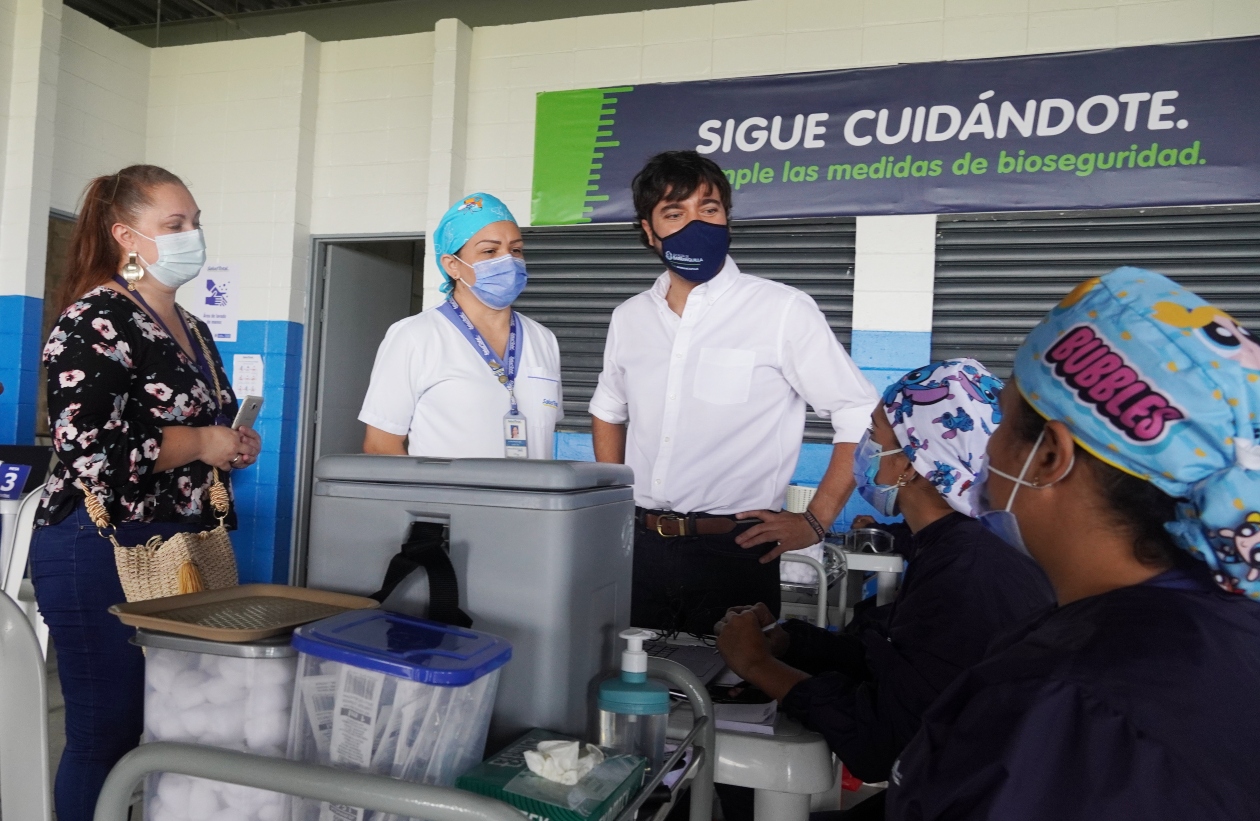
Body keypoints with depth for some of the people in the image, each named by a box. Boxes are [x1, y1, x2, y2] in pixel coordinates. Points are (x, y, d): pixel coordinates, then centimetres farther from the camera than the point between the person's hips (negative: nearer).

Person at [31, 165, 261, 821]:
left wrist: (234, 446, 9)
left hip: (181, 547, 8)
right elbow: (87, 449, -23)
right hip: (103, 552, -8)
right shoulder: (96, 322, -10)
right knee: (107, 734, 0)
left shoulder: (193, 330, 16)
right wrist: (200, 444, -14)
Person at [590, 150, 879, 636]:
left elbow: (862, 418, -4)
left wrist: (815, 522, -7)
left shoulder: (782, 311, -7)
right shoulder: (630, 317, 8)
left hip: (734, 552, -4)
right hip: (638, 546, 4)